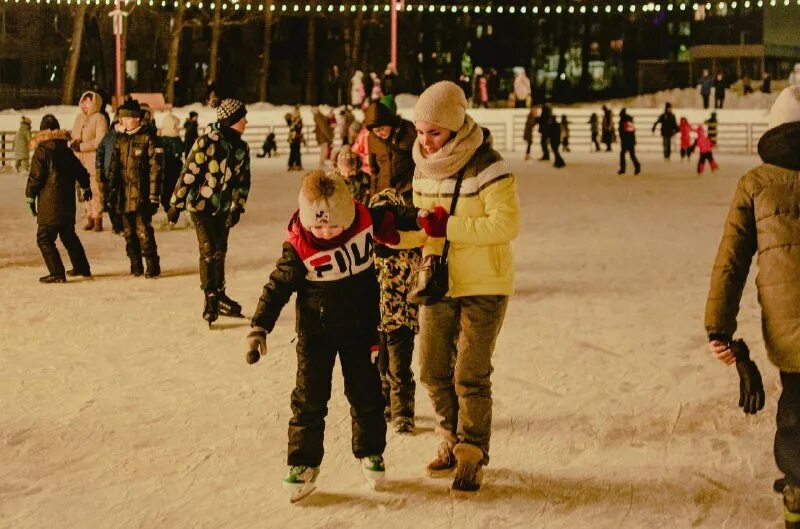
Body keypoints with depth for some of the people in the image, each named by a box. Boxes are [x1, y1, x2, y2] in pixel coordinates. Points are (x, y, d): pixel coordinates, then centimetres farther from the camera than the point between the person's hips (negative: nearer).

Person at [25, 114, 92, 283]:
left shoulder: (41, 151, -10)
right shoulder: (66, 150, 10)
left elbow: (35, 177, -12)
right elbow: (81, 171, 20)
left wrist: (30, 197, -1)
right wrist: (85, 188, 37)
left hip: (50, 203, -7)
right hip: (67, 202, 7)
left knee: (44, 238, -4)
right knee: (68, 235, 22)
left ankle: (57, 273, -10)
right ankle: (82, 268, 29)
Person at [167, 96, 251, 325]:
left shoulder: (241, 148, 3)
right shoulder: (207, 141, -18)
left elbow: (243, 180, 7)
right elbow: (189, 172, -15)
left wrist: (237, 207, -2)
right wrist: (176, 204, -13)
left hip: (224, 207, 6)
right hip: (201, 203, -6)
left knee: (220, 252, 13)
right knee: (208, 251, -8)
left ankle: (219, 297, 24)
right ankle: (210, 300, 0)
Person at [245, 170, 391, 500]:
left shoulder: (365, 222, -14)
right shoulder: (298, 247, -21)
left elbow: (393, 223, 9)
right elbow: (278, 287, -14)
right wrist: (259, 329, -18)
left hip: (359, 328, 3)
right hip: (316, 332, -2)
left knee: (366, 393, 11)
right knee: (309, 398, 0)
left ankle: (370, 452, 30)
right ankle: (304, 464, 10)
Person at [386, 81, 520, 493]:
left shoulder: (487, 168, -18)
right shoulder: (424, 169, 5)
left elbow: (507, 224, -24)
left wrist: (448, 227, -27)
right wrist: (397, 235, -7)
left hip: (483, 288, -7)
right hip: (437, 284, 7)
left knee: (471, 377, -3)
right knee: (433, 371, 12)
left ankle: (472, 457, 13)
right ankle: (452, 442, 32)